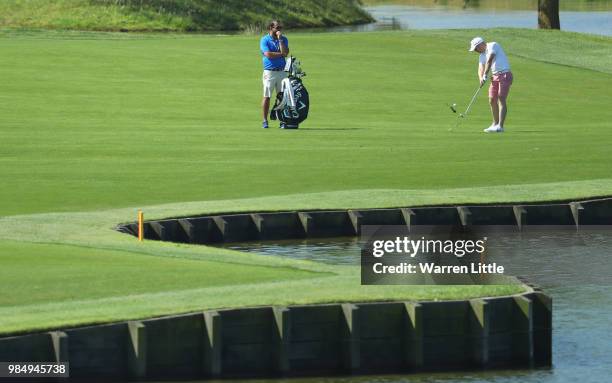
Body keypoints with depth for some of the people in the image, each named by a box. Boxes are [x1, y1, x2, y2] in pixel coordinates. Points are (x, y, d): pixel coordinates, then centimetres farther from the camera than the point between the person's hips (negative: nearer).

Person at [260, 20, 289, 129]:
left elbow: (285, 52, -6)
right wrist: (281, 54, -5)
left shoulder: (283, 39, 11)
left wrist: (280, 39, -6)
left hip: (282, 71, 3)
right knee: (267, 96, -3)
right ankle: (265, 121, 3)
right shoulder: (265, 40, 0)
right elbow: (268, 54, -13)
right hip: (269, 72, -3)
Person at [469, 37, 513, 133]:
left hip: (504, 75, -9)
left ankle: (500, 126, -18)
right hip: (495, 76, 9)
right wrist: (481, 78, -16)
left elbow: (489, 61, -19)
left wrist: (485, 75, -21)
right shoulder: (482, 56, 15)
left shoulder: (493, 46, -9)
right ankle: (495, 124, 19)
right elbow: (481, 69, 5)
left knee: (501, 99, -13)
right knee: (492, 100, 8)